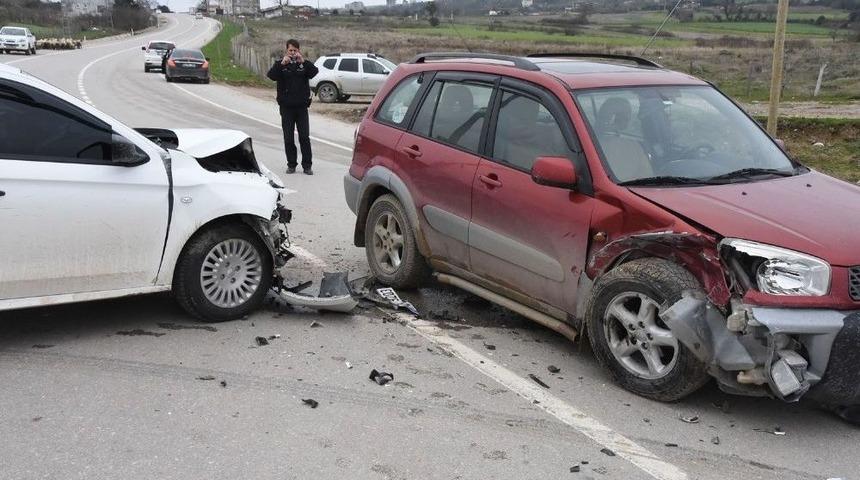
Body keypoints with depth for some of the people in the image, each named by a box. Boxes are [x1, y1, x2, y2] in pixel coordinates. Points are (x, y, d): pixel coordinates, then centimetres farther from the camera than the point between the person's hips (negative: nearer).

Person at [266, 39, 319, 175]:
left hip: (302, 107, 0)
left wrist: (303, 61, -26)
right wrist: (282, 64, -26)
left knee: (305, 137, -1)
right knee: (288, 138, 4)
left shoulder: (304, 64, 5)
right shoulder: (280, 64, 4)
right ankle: (291, 165, 13)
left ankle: (307, 165, 4)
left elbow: (314, 72, -14)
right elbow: (271, 75, -14)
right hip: (286, 107, 0)